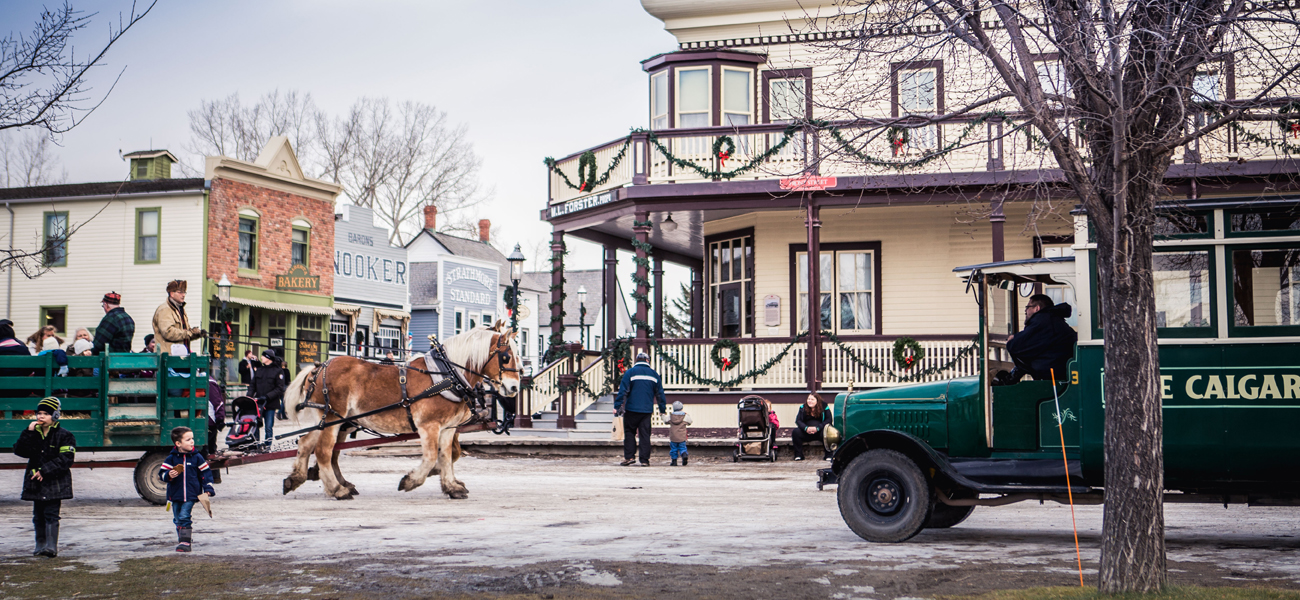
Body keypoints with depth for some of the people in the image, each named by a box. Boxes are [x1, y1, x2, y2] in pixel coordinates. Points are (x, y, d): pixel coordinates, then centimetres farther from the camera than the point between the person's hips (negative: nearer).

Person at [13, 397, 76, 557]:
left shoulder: (64, 436, -4)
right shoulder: (33, 434, 12)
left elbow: (65, 459, -12)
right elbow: (20, 451, 0)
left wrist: (45, 471, -18)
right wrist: (28, 433, -11)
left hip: (54, 482, -5)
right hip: (35, 483, 5)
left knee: (51, 514, -11)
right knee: (38, 515, 10)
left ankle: (51, 547, -14)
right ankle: (41, 545, 18)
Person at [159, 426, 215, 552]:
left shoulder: (197, 457, 1)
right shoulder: (171, 458, 0)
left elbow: (206, 472, 7)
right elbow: (162, 472, 1)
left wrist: (208, 489, 1)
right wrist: (169, 475, -21)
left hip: (191, 495, -2)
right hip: (175, 495, 2)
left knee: (184, 517, -13)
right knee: (177, 519, 9)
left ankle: (185, 542, -11)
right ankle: (182, 541, 21)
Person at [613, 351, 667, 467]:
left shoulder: (630, 372, -1)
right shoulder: (653, 374, 8)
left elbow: (623, 391, -7)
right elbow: (660, 393, 13)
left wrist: (617, 406, -5)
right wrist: (662, 408, 20)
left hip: (632, 409, -2)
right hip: (647, 410, 2)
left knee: (629, 432, 8)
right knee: (645, 435, 3)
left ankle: (629, 456, 0)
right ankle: (645, 460, 1)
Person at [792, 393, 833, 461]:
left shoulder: (824, 407, -2)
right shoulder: (803, 408, 6)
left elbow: (828, 420, -9)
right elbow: (798, 420, -1)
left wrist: (817, 428, -23)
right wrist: (806, 428, -22)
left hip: (820, 432, -2)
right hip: (806, 433, 3)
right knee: (795, 432, -24)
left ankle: (828, 455, -25)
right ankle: (798, 455, -18)